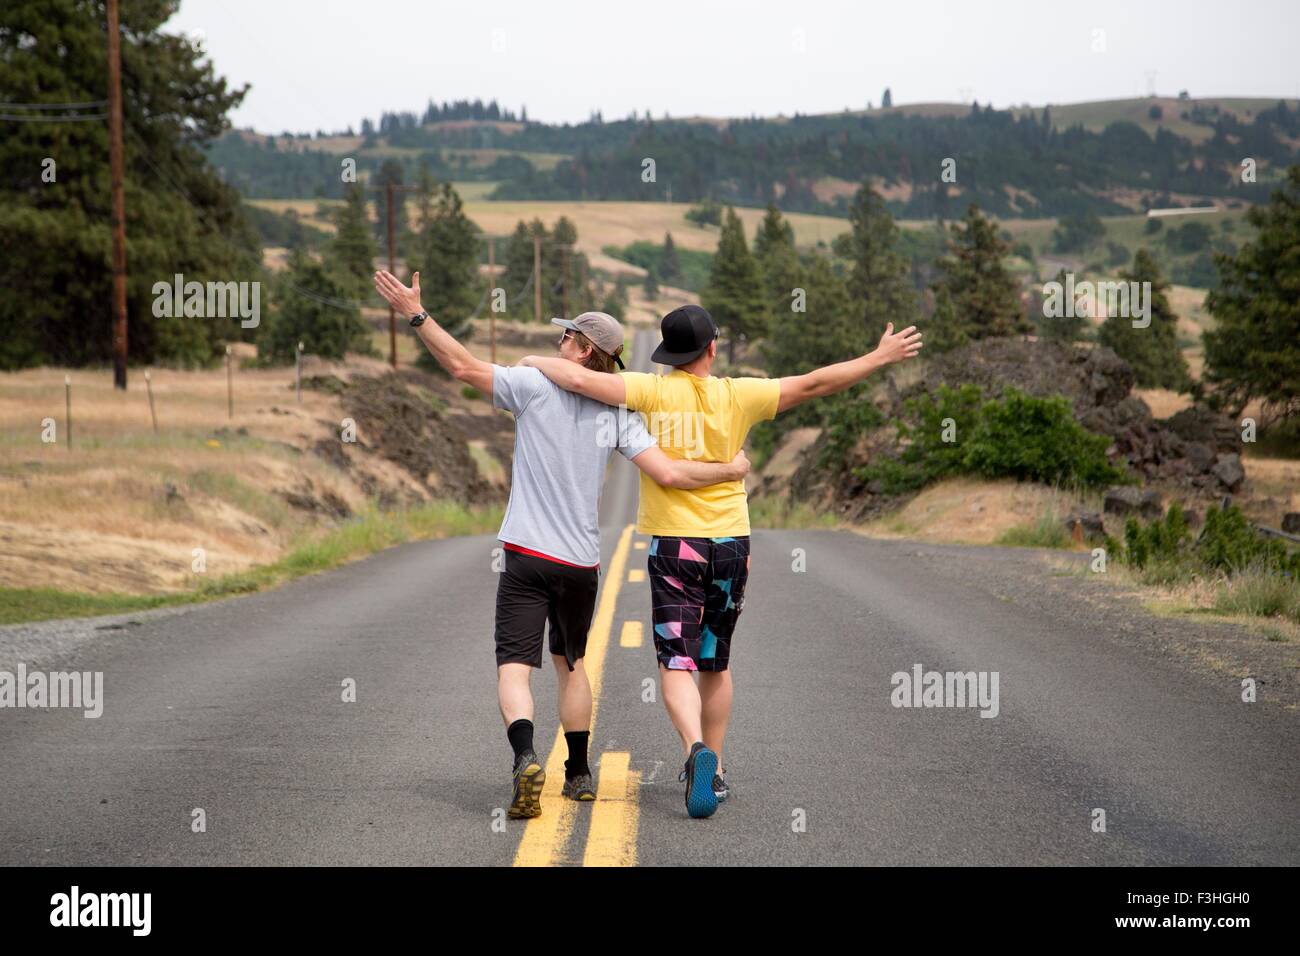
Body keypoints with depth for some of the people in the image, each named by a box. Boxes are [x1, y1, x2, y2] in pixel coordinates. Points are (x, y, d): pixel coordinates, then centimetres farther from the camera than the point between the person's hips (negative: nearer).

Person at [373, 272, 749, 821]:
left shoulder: (537, 385, -6)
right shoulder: (617, 414, 1)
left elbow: (464, 367, -8)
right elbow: (669, 474, -7)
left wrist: (415, 314, -2)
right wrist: (730, 470, 8)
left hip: (527, 557, -4)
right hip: (582, 563, 4)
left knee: (514, 666, -7)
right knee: (570, 663, 22)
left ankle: (525, 758, -32)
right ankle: (579, 775, 27)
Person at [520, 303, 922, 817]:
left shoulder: (652, 391, -8)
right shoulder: (736, 396, -3)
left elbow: (580, 379, -18)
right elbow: (813, 384, 2)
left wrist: (536, 362, 2)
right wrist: (879, 357, 12)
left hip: (673, 545, -2)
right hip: (730, 542, 2)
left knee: (677, 665, -5)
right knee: (715, 665, 17)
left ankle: (697, 749, -30)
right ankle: (714, 771, 22)